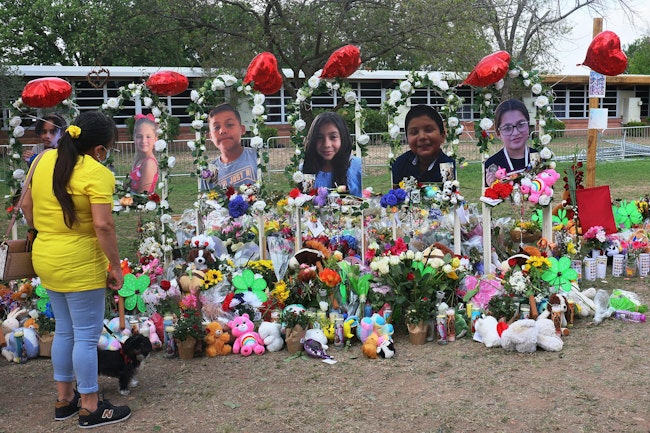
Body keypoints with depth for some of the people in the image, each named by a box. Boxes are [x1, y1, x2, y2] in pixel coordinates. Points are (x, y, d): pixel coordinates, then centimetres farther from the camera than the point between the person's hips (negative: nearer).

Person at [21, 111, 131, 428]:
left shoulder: (44, 160, 5)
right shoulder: (97, 174, -18)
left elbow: (27, 206, 14)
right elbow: (103, 225, -24)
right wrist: (115, 266, -15)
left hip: (45, 260, 8)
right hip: (79, 265, -8)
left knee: (64, 330, 20)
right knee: (87, 336, 4)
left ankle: (63, 399, 31)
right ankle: (90, 408, 16)